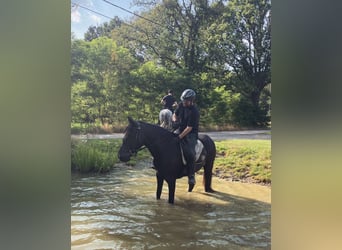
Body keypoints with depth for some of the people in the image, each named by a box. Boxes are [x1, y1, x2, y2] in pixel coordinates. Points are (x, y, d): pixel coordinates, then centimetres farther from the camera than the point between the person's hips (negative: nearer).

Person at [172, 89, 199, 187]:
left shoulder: (194, 112, -20)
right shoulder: (181, 105, 2)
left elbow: (189, 128, -23)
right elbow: (175, 115, 17)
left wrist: (179, 137, -28)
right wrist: (175, 120, -6)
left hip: (191, 134, -8)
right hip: (180, 130, 8)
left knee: (190, 153, -28)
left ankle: (191, 175, -14)